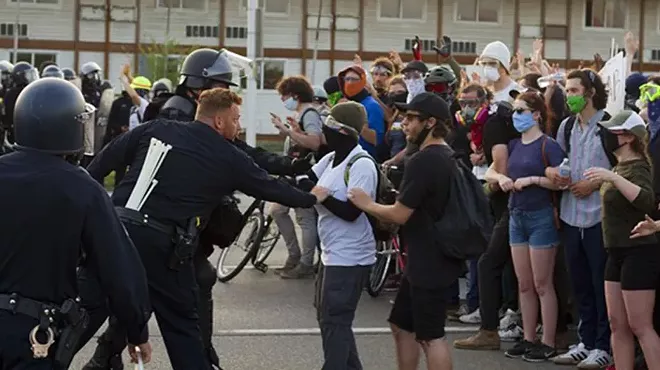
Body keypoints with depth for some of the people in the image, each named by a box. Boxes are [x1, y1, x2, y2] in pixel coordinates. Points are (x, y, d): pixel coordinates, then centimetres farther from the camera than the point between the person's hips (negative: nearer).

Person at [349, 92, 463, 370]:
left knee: (431, 336, -4)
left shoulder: (423, 162, -21)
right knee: (402, 325, 18)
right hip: (427, 260, 10)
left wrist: (367, 204, -5)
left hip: (429, 264, -10)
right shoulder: (447, 157, 11)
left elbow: (400, 214, -20)